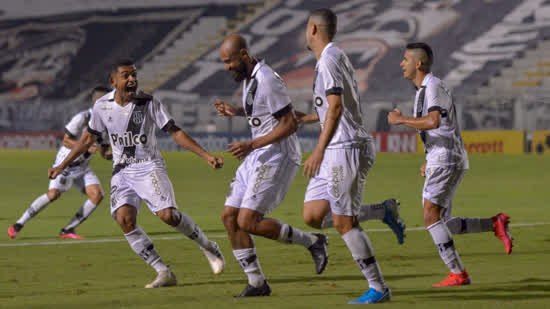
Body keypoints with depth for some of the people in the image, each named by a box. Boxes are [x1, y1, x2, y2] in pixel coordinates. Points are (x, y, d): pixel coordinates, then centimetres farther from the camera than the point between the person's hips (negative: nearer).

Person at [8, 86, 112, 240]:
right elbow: (66, 140, -15)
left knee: (97, 195, -12)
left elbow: (104, 152, 12)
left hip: (82, 167, 7)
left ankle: (68, 230, -5)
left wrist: (110, 154, -12)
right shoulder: (82, 118, -17)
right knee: (53, 194, -23)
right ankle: (18, 225, -12)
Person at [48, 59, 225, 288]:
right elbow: (88, 139, 14)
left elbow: (176, 133, -5)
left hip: (149, 167, -3)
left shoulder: (149, 103, -8)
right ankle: (164, 273, -15)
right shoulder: (103, 106, 0)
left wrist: (206, 156, -13)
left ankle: (209, 248, 5)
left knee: (168, 214, -23)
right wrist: (62, 166, 15)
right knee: (124, 218, -21)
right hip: (122, 171, 3)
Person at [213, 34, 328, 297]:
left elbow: (289, 124, -21)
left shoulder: (266, 81, -19)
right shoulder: (248, 78, 12)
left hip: (277, 155, -10)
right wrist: (236, 111, 13)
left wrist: (251, 145, -24)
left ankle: (312, 242, -1)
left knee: (248, 222, -15)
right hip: (258, 157, 10)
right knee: (229, 216, 4)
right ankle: (257, 283, 10)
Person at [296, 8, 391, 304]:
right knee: (312, 216, 6)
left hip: (347, 148, -10)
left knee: (343, 222, -7)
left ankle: (378, 288, -2)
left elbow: (336, 107, -21)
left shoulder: (328, 60, -11)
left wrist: (319, 151, -22)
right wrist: (303, 118, 36)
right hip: (336, 152, 10)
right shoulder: (338, 56, 19)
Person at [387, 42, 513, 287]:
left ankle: (458, 273, -18)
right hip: (439, 162, 10)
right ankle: (495, 224, 10)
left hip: (447, 160, -10)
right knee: (441, 226, 7)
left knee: (431, 218, -17)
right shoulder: (424, 90, 21)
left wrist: (399, 119, -17)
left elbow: (433, 122, -28)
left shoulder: (434, 86, -11)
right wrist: (429, 162, 24)